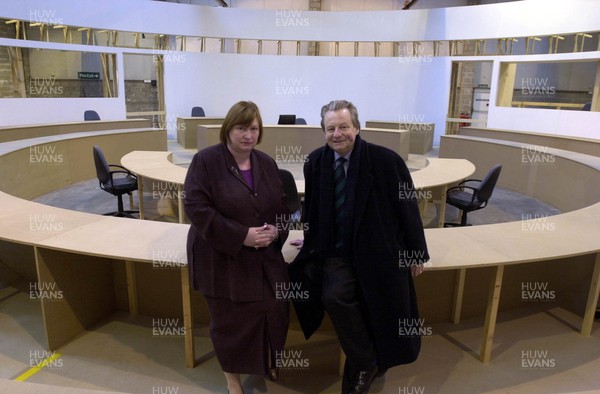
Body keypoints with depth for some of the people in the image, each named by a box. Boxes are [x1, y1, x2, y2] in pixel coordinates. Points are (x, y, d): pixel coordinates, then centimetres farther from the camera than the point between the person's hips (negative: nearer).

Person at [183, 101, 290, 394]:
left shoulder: (266, 163, 6)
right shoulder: (206, 160, -10)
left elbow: (281, 205, 10)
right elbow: (196, 208, -18)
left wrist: (275, 230, -12)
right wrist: (241, 236, -22)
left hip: (266, 257, 5)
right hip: (222, 257, -4)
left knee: (274, 310, 7)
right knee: (230, 319, 7)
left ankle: (268, 361, 37)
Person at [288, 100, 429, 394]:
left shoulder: (386, 160, -12)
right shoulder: (315, 161, -1)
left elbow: (408, 208, -4)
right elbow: (312, 205, 16)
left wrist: (416, 253, 0)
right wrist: (311, 238, 20)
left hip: (379, 251, -2)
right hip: (338, 249, 2)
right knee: (333, 296, -21)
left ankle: (366, 363, 27)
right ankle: (363, 363, 5)